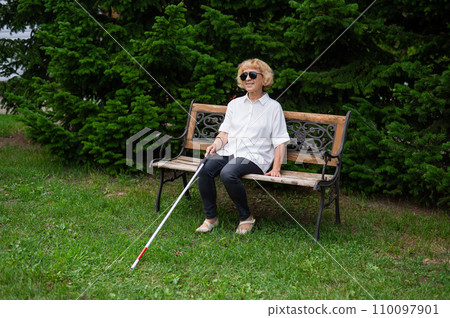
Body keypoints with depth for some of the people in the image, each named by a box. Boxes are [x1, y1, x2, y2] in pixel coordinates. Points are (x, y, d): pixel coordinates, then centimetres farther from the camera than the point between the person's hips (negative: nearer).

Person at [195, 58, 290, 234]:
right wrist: (216, 144, -6)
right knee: (204, 170, -26)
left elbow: (280, 141, 3)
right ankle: (210, 218, -11)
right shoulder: (234, 104, 19)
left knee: (227, 173, -34)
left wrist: (276, 168, -7)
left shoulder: (273, 106, 6)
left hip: (254, 156, -4)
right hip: (229, 152, 4)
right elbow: (225, 132, 17)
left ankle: (246, 217, -13)